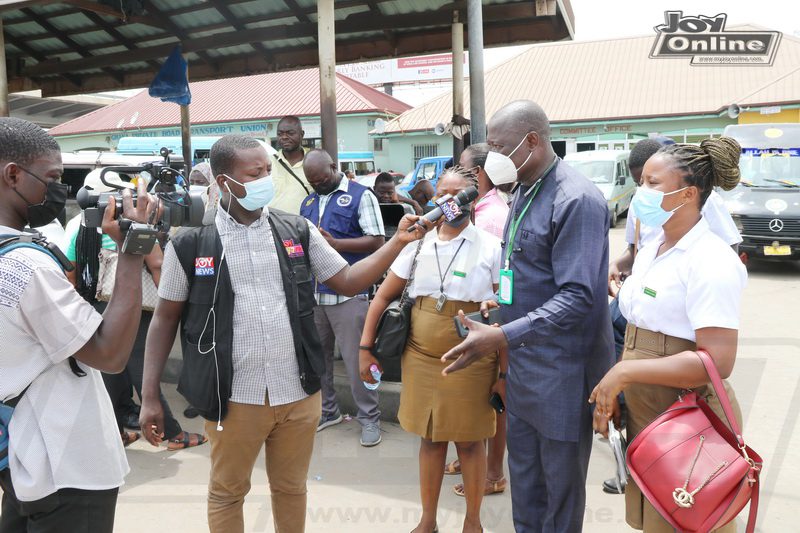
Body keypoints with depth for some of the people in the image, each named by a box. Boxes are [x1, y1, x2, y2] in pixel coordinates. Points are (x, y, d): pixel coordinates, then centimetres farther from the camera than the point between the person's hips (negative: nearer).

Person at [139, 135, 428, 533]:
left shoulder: (298, 231, 1)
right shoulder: (190, 243, -6)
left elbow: (348, 282, 5)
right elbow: (165, 319, 1)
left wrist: (398, 242, -5)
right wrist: (150, 396, 0)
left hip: (299, 394, 2)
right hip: (234, 399, -2)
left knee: (292, 488, 21)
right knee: (226, 493, 18)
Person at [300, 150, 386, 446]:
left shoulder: (361, 196, -2)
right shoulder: (308, 202, 17)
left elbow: (377, 242, -10)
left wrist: (335, 243, -19)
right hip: (312, 292, 6)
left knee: (356, 359, -1)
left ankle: (369, 418, 14)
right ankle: (326, 410, 31)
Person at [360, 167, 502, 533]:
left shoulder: (491, 247, -5)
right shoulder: (417, 245, 4)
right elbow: (383, 297, 8)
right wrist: (365, 347, 4)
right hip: (420, 358, 3)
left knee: (470, 442, 10)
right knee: (429, 439, 15)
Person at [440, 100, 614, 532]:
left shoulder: (576, 200, -19)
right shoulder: (523, 193, 9)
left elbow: (578, 297, -25)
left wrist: (501, 337, -29)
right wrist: (504, 299, 8)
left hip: (561, 371, -8)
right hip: (523, 364, 8)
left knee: (560, 482, 10)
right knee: (524, 475, 20)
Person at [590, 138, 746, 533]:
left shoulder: (711, 261, -19)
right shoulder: (650, 251, 8)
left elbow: (718, 361, -25)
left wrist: (623, 372, -23)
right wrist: (611, 391, 7)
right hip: (643, 415, 8)